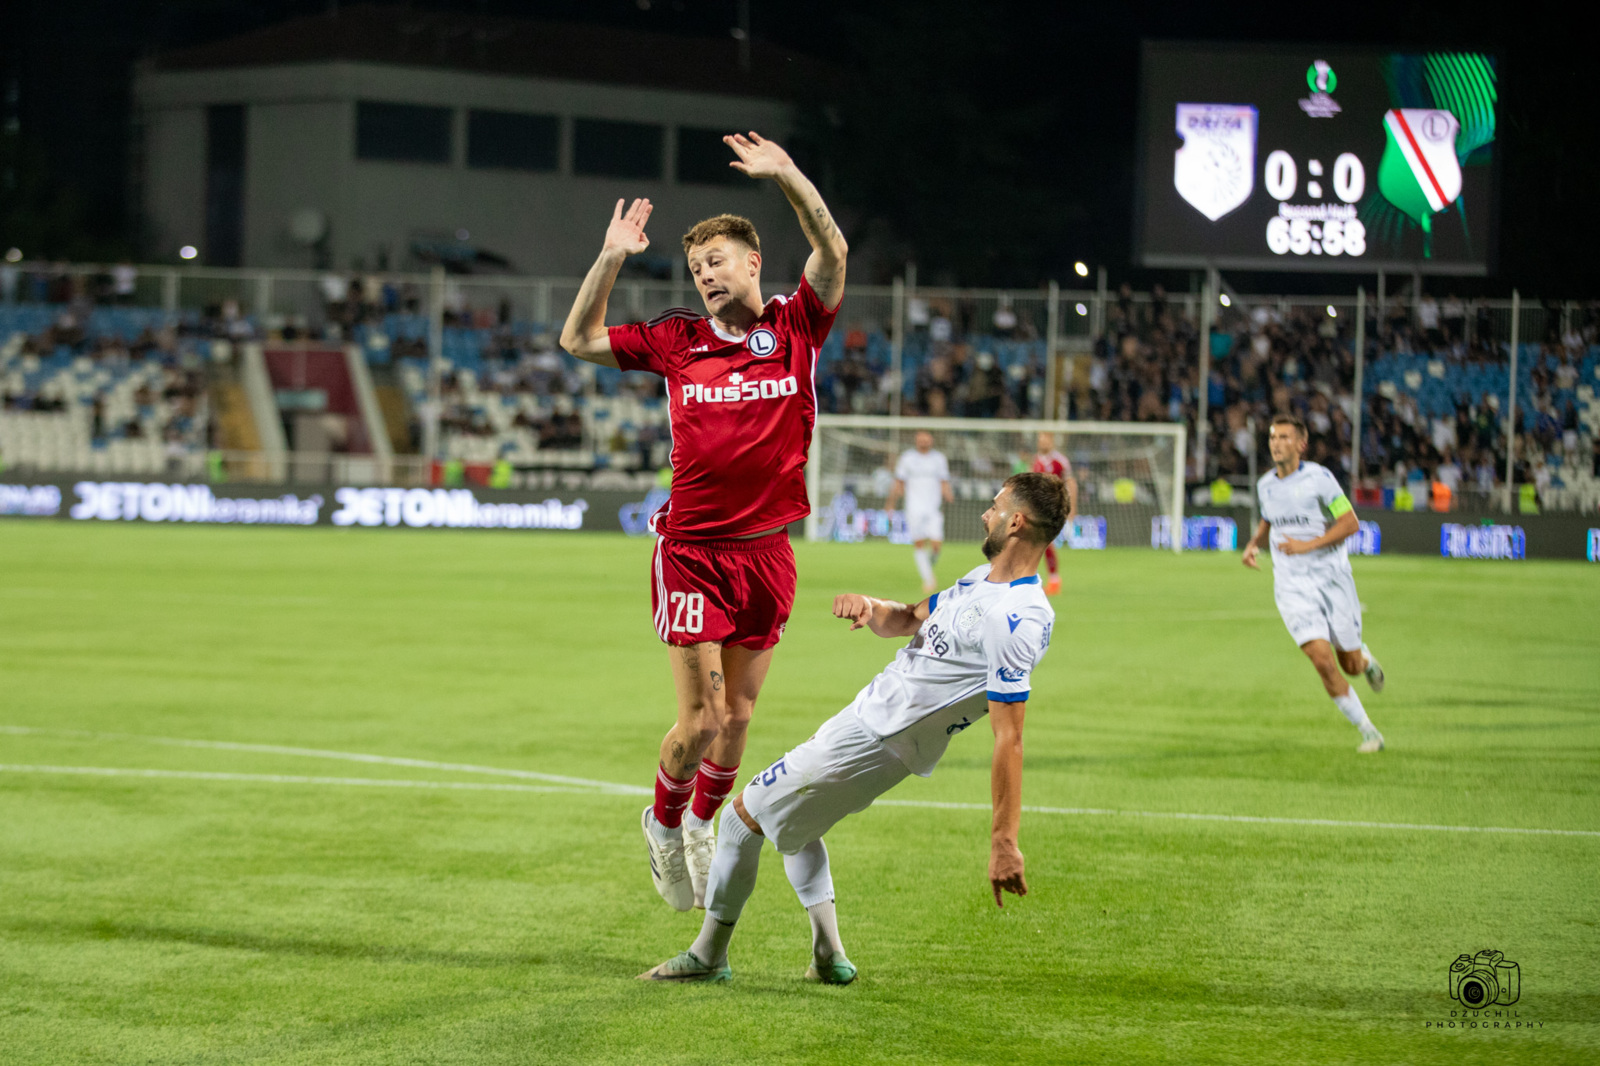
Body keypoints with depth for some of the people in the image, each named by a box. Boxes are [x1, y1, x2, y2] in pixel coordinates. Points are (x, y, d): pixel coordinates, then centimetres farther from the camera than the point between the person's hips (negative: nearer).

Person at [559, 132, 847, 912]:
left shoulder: (795, 329, 1)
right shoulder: (678, 340, 2)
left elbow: (832, 253, -13)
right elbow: (580, 341, 5)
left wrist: (787, 177, -22)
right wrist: (611, 259, -5)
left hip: (766, 551, 2)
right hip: (693, 550, -2)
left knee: (738, 714, 9)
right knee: (702, 719, -6)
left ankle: (702, 823, 34)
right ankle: (663, 823, 20)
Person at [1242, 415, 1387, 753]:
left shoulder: (1319, 478, -11)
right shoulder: (1265, 485, 5)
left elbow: (1351, 523, -12)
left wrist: (1308, 545, -21)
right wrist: (1253, 544, 4)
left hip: (1333, 579, -2)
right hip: (1292, 586, 2)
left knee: (1351, 666, 5)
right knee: (1323, 662, -15)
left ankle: (1366, 658, 45)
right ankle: (1367, 732, -1)